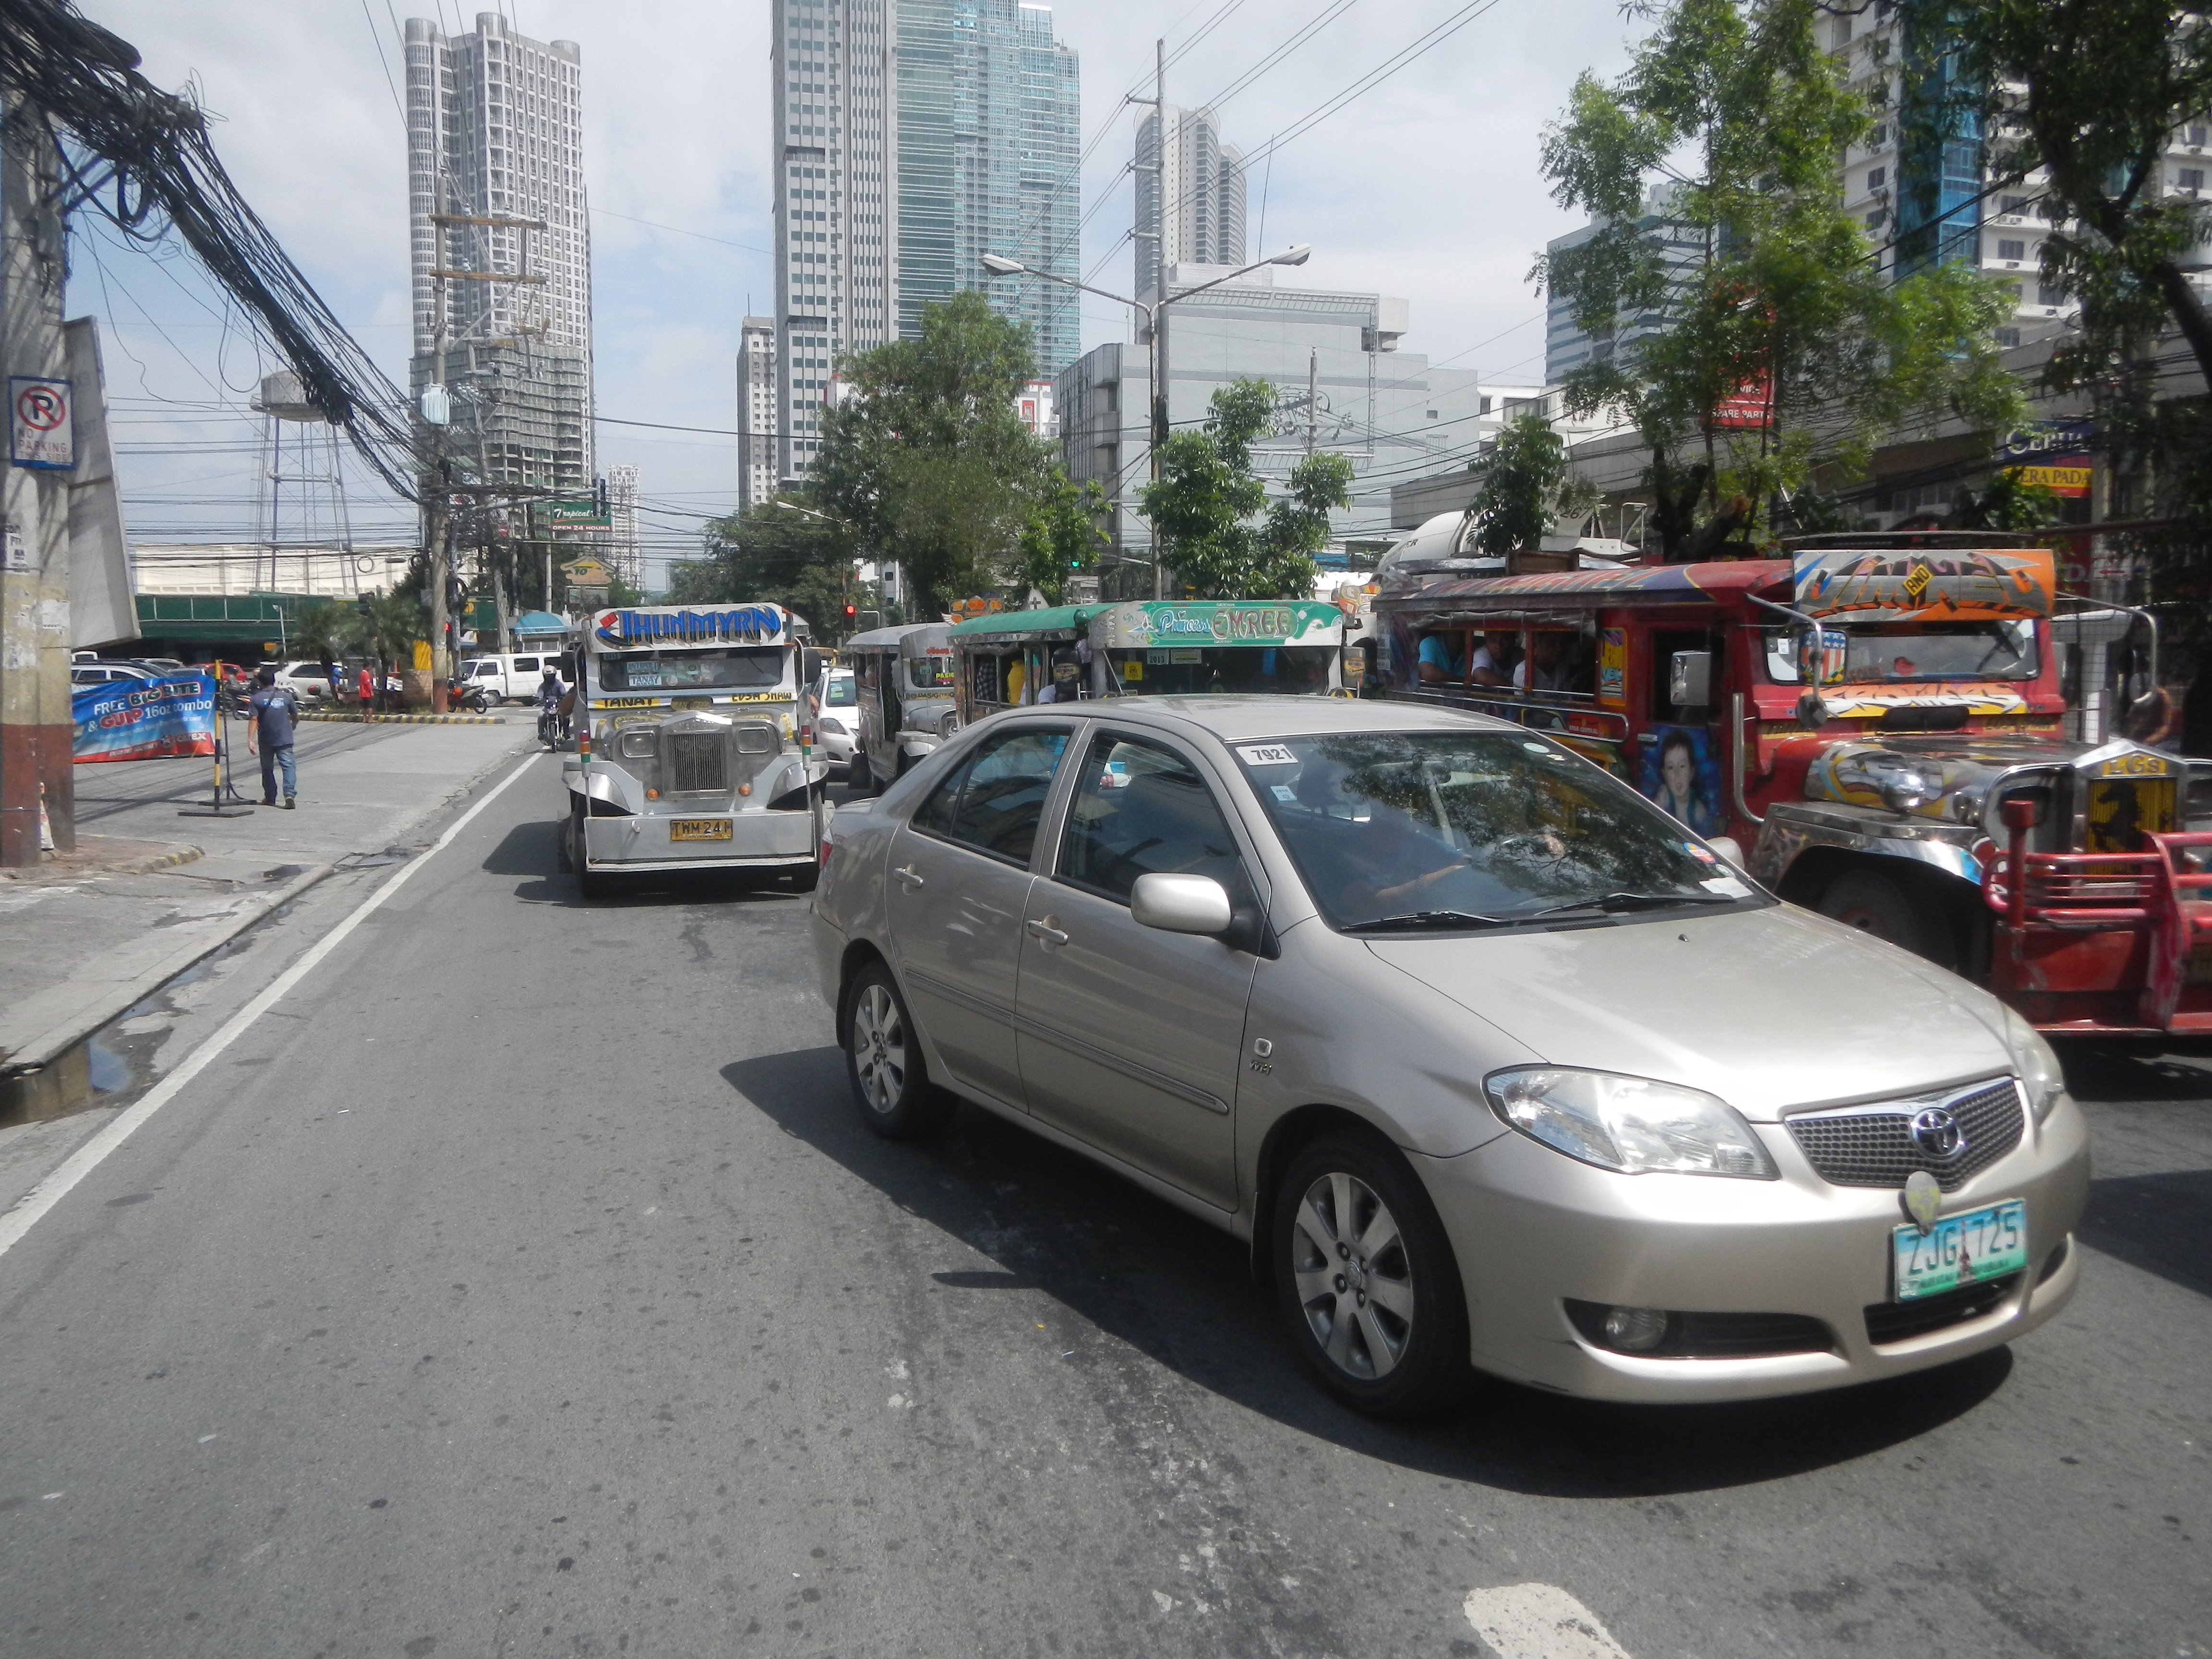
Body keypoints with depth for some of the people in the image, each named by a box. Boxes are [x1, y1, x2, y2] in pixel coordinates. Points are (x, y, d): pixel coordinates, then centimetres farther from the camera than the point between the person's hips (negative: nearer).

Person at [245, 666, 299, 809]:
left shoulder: (256, 699, -5)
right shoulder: (286, 696, 1)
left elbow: (253, 720, -13)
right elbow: (296, 716, 11)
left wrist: (250, 740, -15)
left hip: (266, 741, 0)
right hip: (285, 739, 0)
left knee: (267, 769, 14)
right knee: (288, 766, -6)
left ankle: (270, 798, 22)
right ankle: (290, 794, -26)